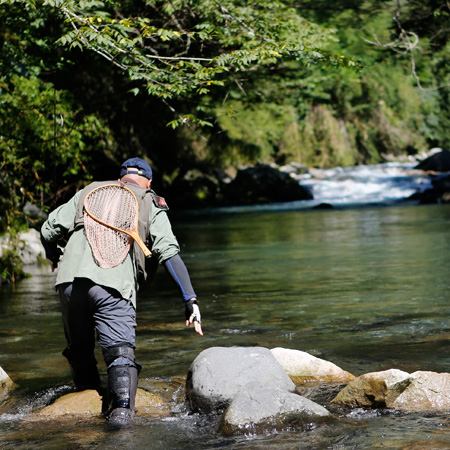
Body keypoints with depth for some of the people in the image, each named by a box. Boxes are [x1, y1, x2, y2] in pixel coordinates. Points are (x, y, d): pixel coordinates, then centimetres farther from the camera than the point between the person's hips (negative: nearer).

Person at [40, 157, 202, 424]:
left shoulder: (89, 192, 27)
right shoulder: (151, 205, 20)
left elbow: (49, 230, 22)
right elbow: (169, 253, 6)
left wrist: (54, 257, 44)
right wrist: (190, 300, 2)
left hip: (71, 277, 3)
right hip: (114, 283, -2)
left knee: (79, 348, 20)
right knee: (121, 351, -7)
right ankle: (121, 408, -28)